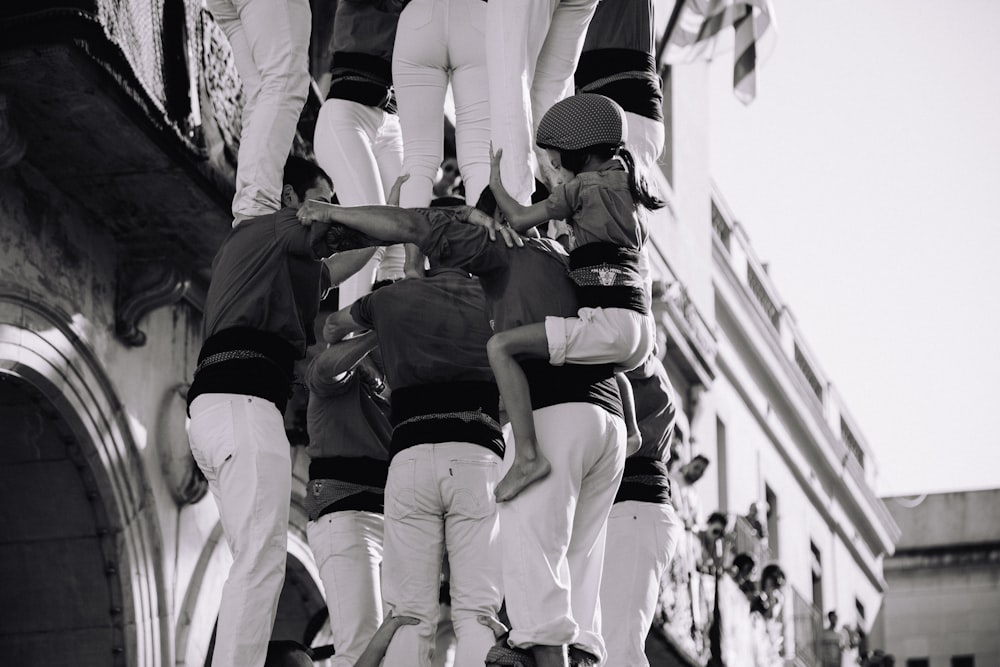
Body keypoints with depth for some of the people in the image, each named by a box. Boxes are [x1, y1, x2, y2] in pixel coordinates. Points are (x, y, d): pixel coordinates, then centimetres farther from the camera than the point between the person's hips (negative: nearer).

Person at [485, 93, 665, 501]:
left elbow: (521, 219, -2)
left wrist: (495, 182, 17)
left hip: (609, 321, -9)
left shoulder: (584, 185, -2)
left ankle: (527, 456, -28)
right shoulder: (631, 185, 22)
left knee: (500, 346, -16)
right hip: (642, 329, 9)